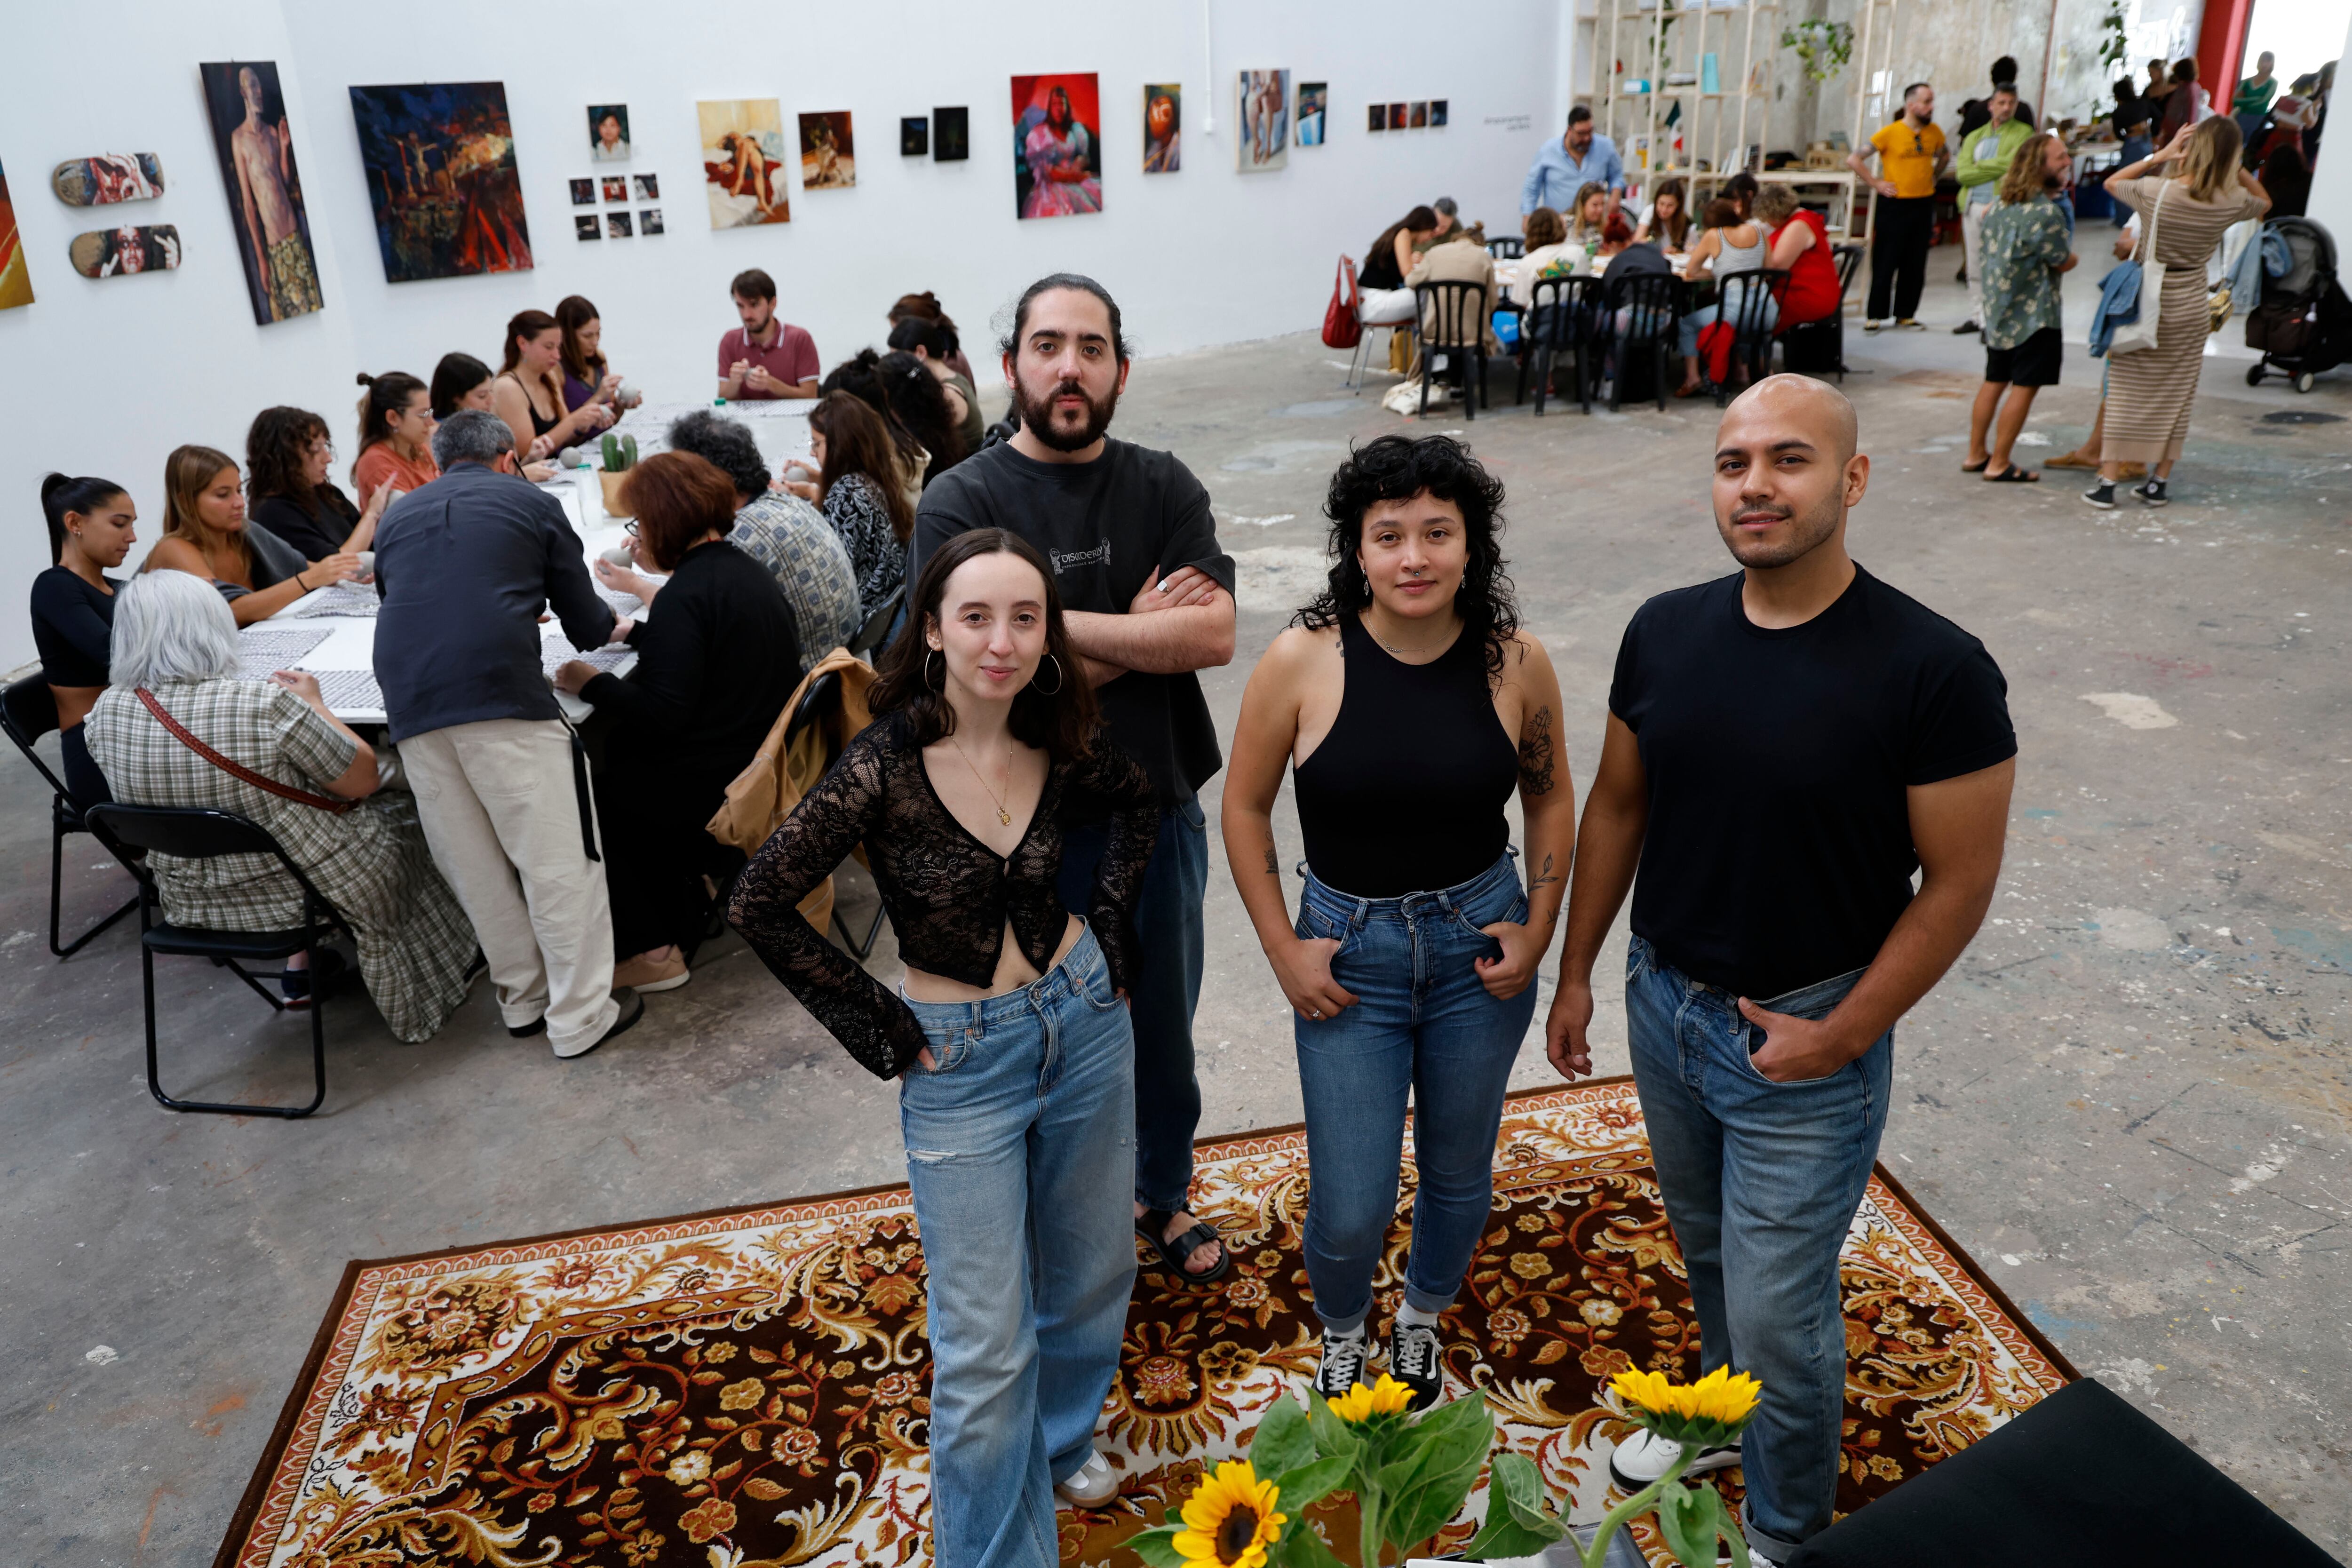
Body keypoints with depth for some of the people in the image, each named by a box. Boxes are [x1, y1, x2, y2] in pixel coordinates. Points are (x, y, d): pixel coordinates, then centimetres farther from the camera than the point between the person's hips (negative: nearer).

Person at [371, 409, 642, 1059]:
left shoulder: (396, 518, 26)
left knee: (475, 865, 13)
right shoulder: (531, 503, 15)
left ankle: (525, 999, 23)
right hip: (504, 694, -5)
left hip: (411, 705, 5)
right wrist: (616, 625, 37)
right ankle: (580, 1015, 3)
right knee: (557, 855, 1)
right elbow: (586, 625, 13)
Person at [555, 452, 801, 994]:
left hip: (711, 782, -9)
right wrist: (636, 630, 34)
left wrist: (591, 683, -12)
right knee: (624, 756, 24)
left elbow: (664, 714, -24)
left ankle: (651, 949, 9)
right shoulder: (744, 569, 8)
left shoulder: (687, 592, -21)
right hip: (764, 760, 9)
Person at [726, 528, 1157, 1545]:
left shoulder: (1064, 743, -9)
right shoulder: (884, 767, -21)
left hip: (1087, 1021, 5)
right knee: (984, 1346, 3)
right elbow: (758, 906, -15)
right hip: (960, 1059, -4)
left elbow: (1137, 803, 14)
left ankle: (1060, 1441, 51)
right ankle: (1002, 1548, 26)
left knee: (1091, 1271, 22)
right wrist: (874, 1028, -12)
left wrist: (1110, 924, 5)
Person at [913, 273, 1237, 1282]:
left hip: (1161, 812, 3)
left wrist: (1053, 623, -20)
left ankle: (1163, 1194, 46)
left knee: (1164, 1027, 21)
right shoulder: (963, 501, -11)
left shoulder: (1164, 488, -1)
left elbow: (1214, 634, -15)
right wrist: (1138, 636, -14)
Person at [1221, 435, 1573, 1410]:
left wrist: (1538, 929, -1)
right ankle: (1341, 1336, 39)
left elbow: (1550, 797, 7)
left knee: (1459, 1174, 20)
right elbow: (1245, 808, -4)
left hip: (1480, 945, 2)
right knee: (1350, 1210, 2)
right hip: (1349, 949, -2)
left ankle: (1422, 1322, 52)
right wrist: (1283, 951, -7)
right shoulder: (1303, 661, -15)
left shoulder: (1514, 662, -9)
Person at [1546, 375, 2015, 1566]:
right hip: (1664, 1003, 5)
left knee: (1780, 1312, 6)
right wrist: (1574, 969, 8)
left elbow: (1960, 880, -14)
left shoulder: (1934, 671, -20)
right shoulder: (1665, 632, -5)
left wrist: (1843, 1034, -15)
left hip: (1806, 1043, -5)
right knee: (1708, 1251, 26)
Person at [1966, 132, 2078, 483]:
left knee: (1995, 381, 15)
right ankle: (1999, 464, 0)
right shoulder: (2046, 212, -19)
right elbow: (2065, 263, -11)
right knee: (2025, 386, -2)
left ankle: (1975, 454, 20)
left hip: (1998, 309, 8)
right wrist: (2072, 253, 10)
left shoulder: (2001, 204, 5)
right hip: (2032, 314, -8)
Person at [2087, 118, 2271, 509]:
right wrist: (2232, 167, 7)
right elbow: (2265, 202, 16)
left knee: (2126, 394, 3)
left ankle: (2108, 482, 1)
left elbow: (2111, 182, 4)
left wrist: (2159, 156, -1)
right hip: (2190, 308, 2)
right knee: (2176, 396, 11)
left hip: (2145, 303, -2)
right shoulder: (2230, 202, -9)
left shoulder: (2154, 191, -16)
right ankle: (2159, 483, 15)